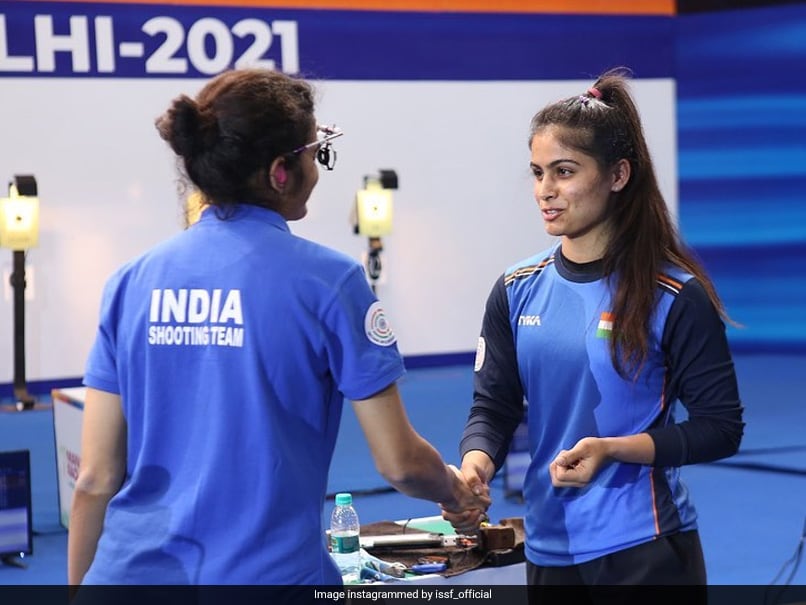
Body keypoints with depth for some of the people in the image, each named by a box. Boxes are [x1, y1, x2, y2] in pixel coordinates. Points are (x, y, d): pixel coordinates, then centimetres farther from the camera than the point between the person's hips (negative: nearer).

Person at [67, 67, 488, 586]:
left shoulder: (133, 282, 1)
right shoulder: (328, 280, -9)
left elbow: (96, 479, 2)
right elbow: (399, 462, -5)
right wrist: (455, 491, 16)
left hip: (133, 569, 3)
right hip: (269, 572, -3)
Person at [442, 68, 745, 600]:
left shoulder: (673, 294, -10)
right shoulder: (517, 291, 4)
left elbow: (722, 427, -8)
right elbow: (493, 407, 3)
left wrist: (611, 449, -21)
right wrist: (473, 471, -18)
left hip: (645, 549, -4)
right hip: (550, 547, 5)